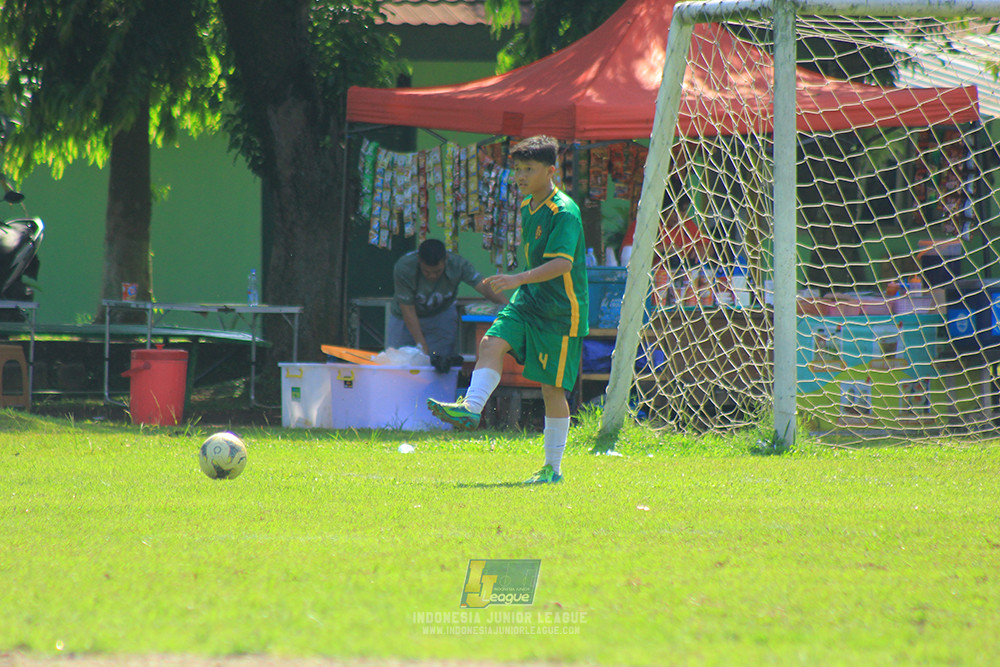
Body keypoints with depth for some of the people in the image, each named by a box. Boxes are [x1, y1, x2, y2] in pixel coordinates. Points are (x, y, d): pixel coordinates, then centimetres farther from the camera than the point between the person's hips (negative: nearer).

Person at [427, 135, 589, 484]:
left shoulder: (564, 212, -17)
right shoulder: (528, 207, 10)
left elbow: (562, 263, -29)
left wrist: (519, 279, -39)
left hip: (561, 311, -7)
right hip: (529, 300, 7)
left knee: (552, 388, 0)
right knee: (493, 342, -19)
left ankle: (553, 467, 9)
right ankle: (471, 409, -32)